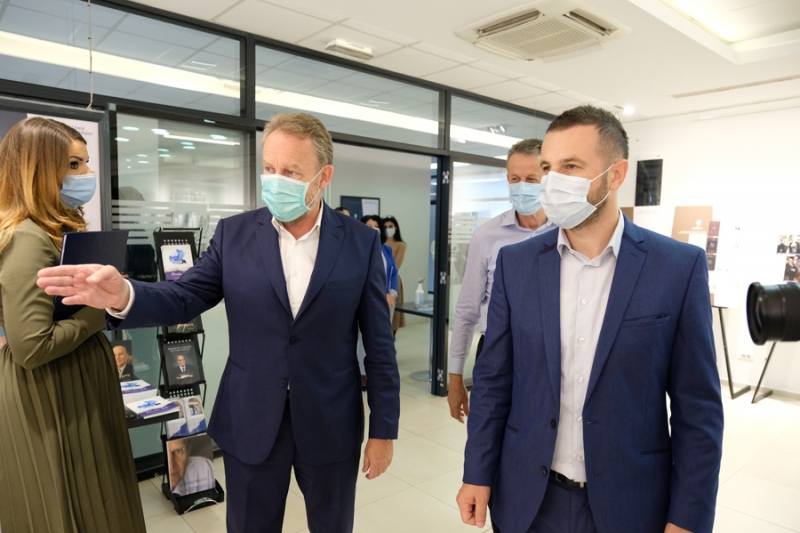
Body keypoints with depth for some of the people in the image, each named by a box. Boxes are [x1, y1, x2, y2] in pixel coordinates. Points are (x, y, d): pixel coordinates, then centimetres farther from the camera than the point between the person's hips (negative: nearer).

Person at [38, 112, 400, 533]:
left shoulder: (361, 242, -8)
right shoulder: (233, 234, -3)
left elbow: (378, 344, -6)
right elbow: (183, 298, -2)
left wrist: (383, 429, -3)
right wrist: (124, 295, -24)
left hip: (331, 427, -1)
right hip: (250, 426, 1)